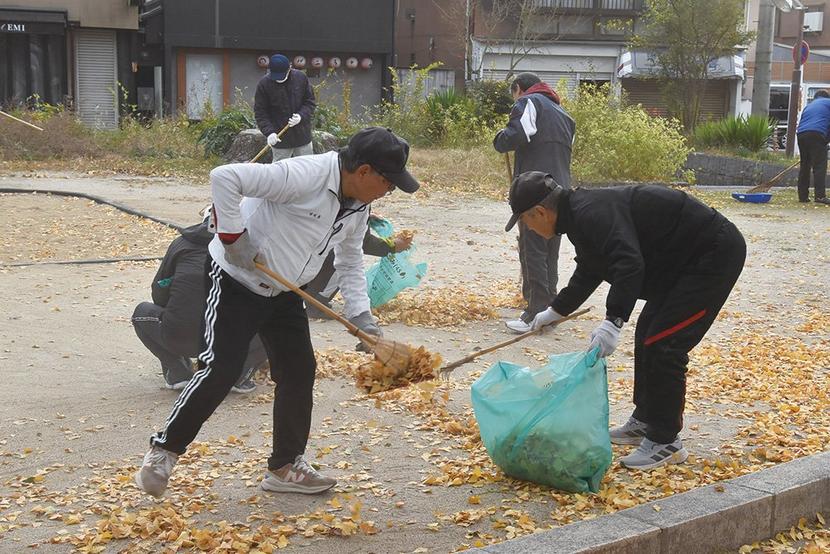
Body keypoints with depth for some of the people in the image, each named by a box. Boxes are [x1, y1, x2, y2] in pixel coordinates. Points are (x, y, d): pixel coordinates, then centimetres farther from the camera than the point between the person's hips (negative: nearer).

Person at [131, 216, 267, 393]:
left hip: (179, 338, 1)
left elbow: (159, 292, 21)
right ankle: (238, 376, 9)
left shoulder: (181, 243, 16)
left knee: (142, 312, 30)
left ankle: (178, 373, 16)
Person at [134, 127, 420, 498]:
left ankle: (286, 466, 19)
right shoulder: (304, 176, -29)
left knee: (299, 371, 6)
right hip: (236, 282, -8)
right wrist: (233, 237, -28)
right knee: (220, 371, -11)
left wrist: (360, 315, 0)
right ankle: (165, 448, 8)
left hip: (285, 293, 8)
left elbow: (349, 262, 13)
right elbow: (224, 177, -33)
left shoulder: (358, 207, 0)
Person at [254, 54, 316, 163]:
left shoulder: (301, 78, -5)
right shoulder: (264, 84, -10)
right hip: (280, 138, -2)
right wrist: (269, 132, -21)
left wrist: (301, 116, -17)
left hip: (302, 134, 2)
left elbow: (310, 102, 2)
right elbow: (260, 113, -8)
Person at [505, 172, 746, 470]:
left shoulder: (592, 214, -24)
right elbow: (587, 274, 27)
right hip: (686, 259, 11)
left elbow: (629, 264, -38)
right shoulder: (580, 214, 11)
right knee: (647, 335, 17)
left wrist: (613, 320, -45)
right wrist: (555, 311, 36)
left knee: (663, 345, -11)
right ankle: (644, 422, 30)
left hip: (715, 254, -11)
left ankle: (665, 442, -1)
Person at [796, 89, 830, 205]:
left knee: (804, 165, 13)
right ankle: (819, 195, -20)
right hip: (817, 134, -6)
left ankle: (803, 196, 13)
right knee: (819, 166, -10)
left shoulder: (808, 106, 31)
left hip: (801, 134, 6)